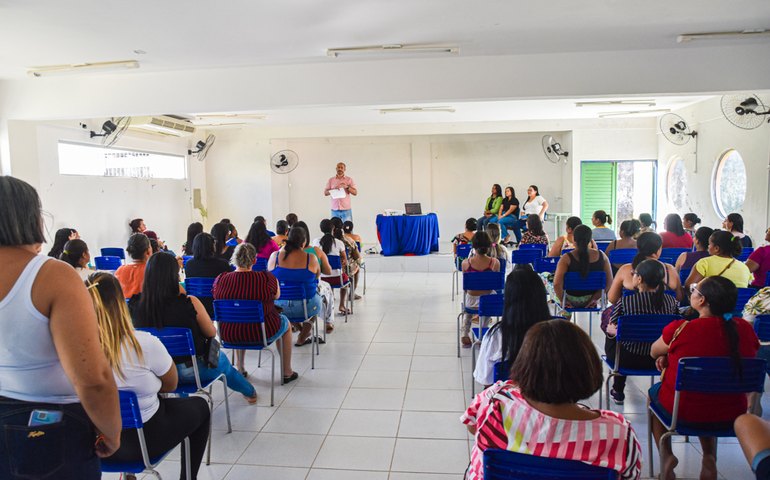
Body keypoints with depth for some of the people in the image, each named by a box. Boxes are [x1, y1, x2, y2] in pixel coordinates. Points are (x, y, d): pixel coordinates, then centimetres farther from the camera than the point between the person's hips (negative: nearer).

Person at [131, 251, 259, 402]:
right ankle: (249, 392, 58)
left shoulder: (134, 305, -17)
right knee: (221, 358, 32)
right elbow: (212, 333, -11)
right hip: (192, 370, -3)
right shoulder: (189, 303, -27)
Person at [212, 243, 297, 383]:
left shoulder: (220, 279, -12)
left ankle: (240, 368, 44)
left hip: (228, 335, 4)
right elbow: (277, 295, 1)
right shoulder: (267, 278, -19)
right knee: (285, 322, 28)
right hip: (262, 334, -3)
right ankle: (287, 372, 35)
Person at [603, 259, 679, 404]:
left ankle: (617, 391, 39)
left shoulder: (624, 302, -17)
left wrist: (609, 329, 13)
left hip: (629, 360, -4)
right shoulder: (671, 301, -7)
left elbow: (612, 330, -8)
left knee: (611, 337, 28)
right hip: (660, 360, 4)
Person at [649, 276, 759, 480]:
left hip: (682, 411, -3)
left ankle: (666, 455, 15)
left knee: (654, 392, 29)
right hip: (732, 416, 4)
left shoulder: (680, 329, -21)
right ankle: (709, 457, 21)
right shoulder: (745, 329, -9)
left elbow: (655, 352, 0)